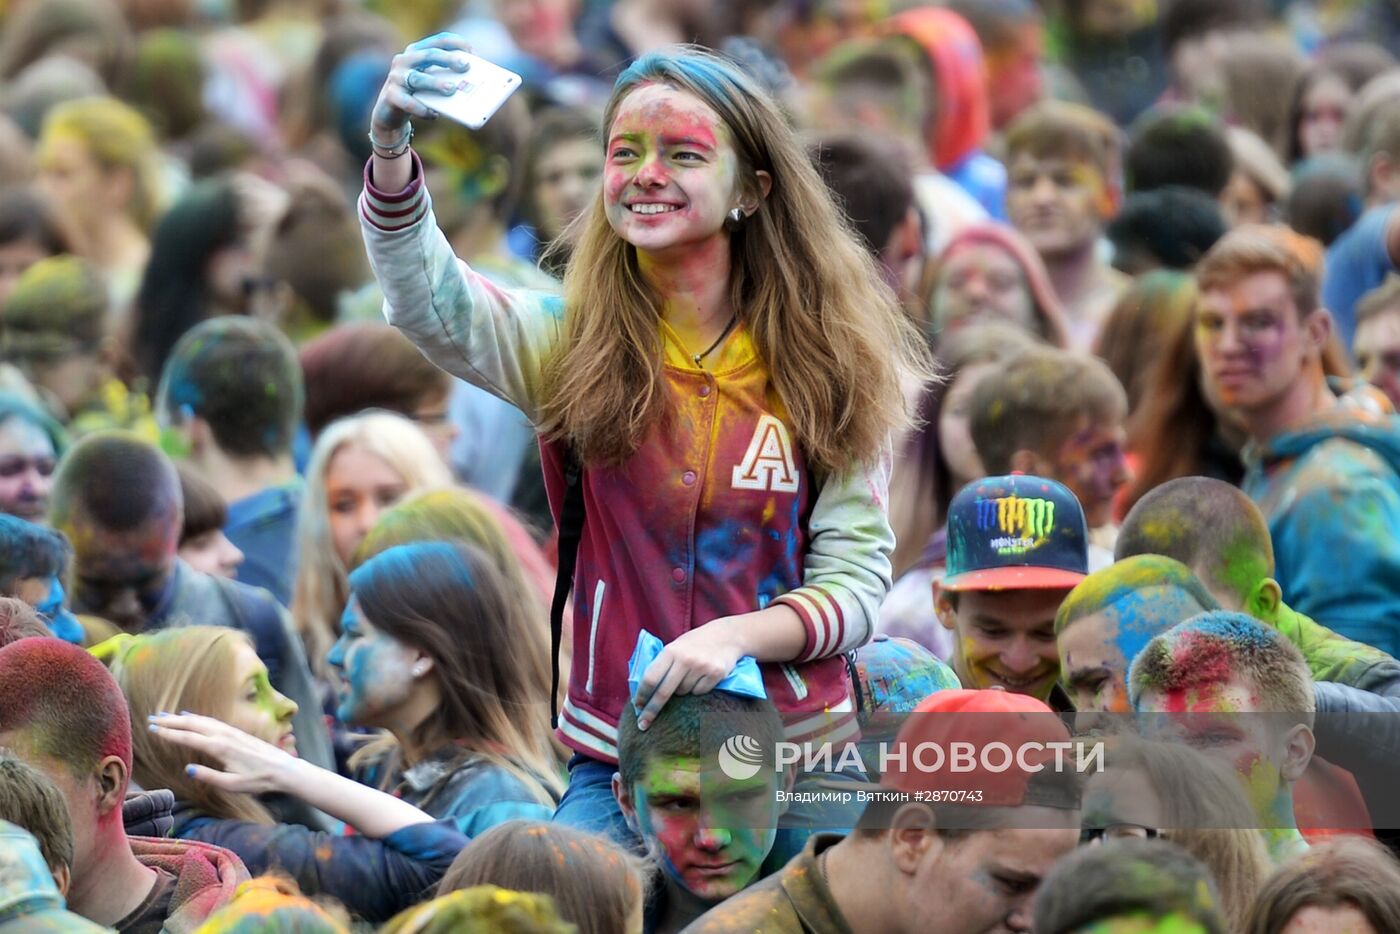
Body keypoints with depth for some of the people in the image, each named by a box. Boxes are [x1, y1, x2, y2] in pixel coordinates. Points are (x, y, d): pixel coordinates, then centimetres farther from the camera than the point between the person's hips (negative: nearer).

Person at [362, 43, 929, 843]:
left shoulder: (820, 369, 0)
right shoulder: (572, 343, 3)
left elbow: (858, 577, -1)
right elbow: (429, 302, -16)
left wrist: (737, 635, -20)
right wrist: (392, 146, -34)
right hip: (615, 767, 1)